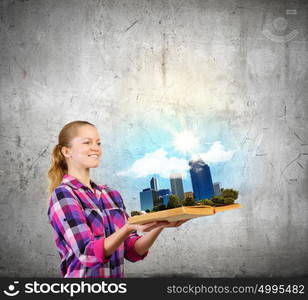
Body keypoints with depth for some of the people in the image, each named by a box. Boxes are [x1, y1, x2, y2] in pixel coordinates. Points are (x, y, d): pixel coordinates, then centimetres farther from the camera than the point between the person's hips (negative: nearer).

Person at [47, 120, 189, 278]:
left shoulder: (111, 194, 8)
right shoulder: (62, 195, -7)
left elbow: (133, 250, 6)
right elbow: (89, 254, -15)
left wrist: (159, 225, -9)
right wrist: (129, 228, -27)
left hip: (118, 273, 3)